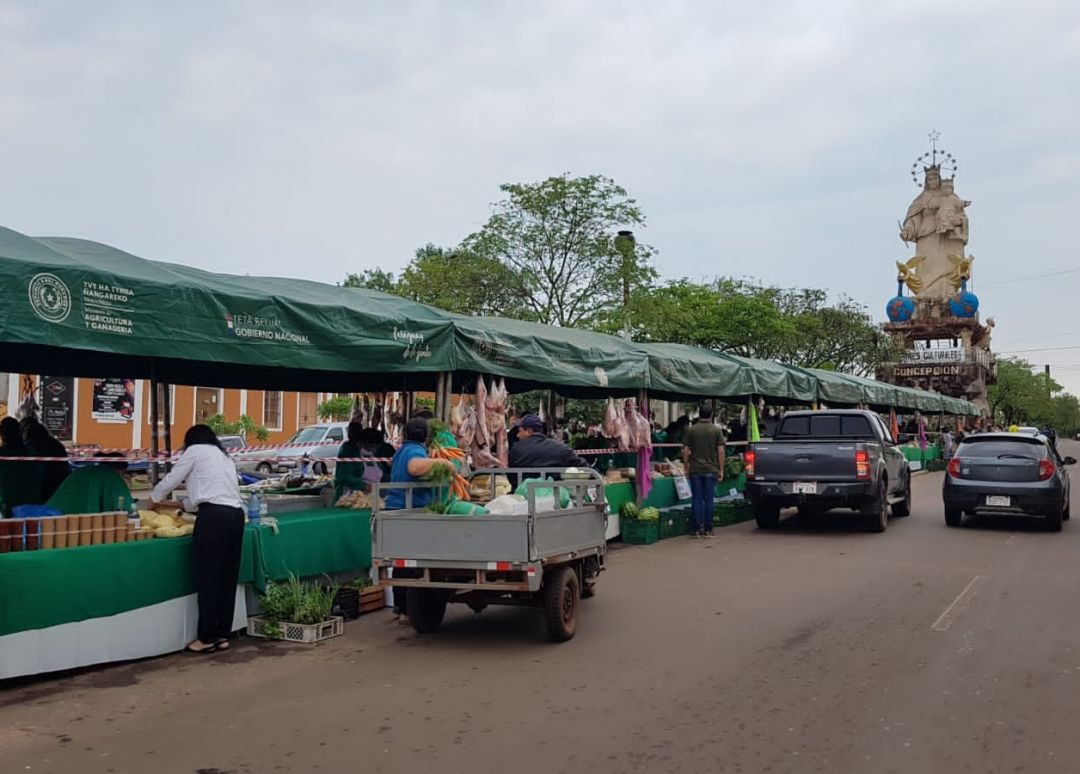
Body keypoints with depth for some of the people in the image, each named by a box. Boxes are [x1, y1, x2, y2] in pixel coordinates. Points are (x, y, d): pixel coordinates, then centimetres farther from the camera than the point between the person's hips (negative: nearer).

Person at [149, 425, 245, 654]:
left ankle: (207, 638, 2)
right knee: (228, 577, 10)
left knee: (208, 577, -2)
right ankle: (222, 635, 14)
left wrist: (154, 499, 32)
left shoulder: (195, 450, 8)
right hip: (235, 514, 7)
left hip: (214, 516, -7)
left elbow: (171, 479, 13)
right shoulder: (224, 457, 29)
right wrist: (183, 505, 44)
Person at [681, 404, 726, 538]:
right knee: (709, 500, 5)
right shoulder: (717, 430, -1)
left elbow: (685, 451, 0)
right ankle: (708, 529, 8)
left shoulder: (691, 430, 0)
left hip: (695, 470, 0)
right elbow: (721, 451, -4)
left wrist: (686, 467, 9)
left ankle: (696, 529, 5)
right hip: (711, 470, 0)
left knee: (697, 499, 5)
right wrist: (721, 469, 3)